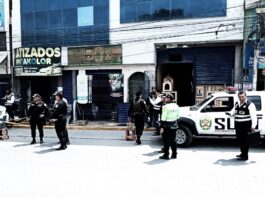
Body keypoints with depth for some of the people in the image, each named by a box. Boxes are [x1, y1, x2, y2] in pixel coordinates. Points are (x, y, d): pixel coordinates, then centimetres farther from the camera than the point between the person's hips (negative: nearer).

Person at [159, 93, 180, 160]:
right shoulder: (176, 106, 8)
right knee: (173, 140, 15)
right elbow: (177, 116, 13)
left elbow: (163, 117, -17)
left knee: (166, 140, 0)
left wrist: (162, 126, -13)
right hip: (174, 125, 7)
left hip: (167, 125, -7)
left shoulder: (166, 106, -15)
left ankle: (166, 155, 4)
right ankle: (174, 154, 21)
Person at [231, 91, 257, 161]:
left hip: (246, 125, -7)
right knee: (239, 139, 14)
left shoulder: (250, 104, -10)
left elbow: (253, 116, -18)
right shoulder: (236, 104, 12)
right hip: (238, 125, 7)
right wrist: (231, 114, -1)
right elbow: (233, 112, 24)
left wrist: (253, 126, -28)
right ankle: (242, 153, 30)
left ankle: (245, 156, 6)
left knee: (245, 140, -4)